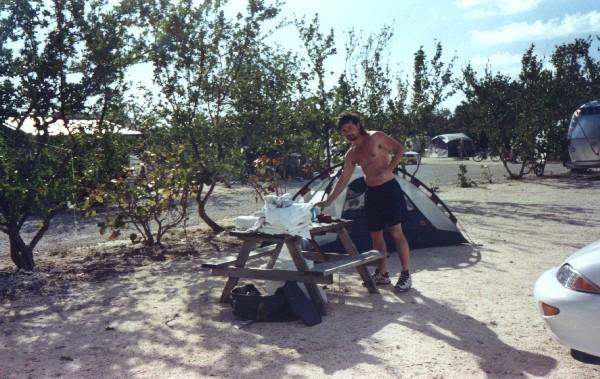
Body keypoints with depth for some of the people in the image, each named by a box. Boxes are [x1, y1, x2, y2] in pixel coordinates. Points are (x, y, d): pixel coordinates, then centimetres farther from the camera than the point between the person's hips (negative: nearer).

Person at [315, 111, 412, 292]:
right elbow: (343, 180, 9)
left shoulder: (376, 137, -6)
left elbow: (399, 149, -5)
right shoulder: (351, 154, 9)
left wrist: (389, 169, -19)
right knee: (375, 235, 8)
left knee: (396, 233, -7)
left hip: (389, 189, -6)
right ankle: (382, 273, 19)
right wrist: (328, 202, 4)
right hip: (371, 193, 6)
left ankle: (406, 275, 0)